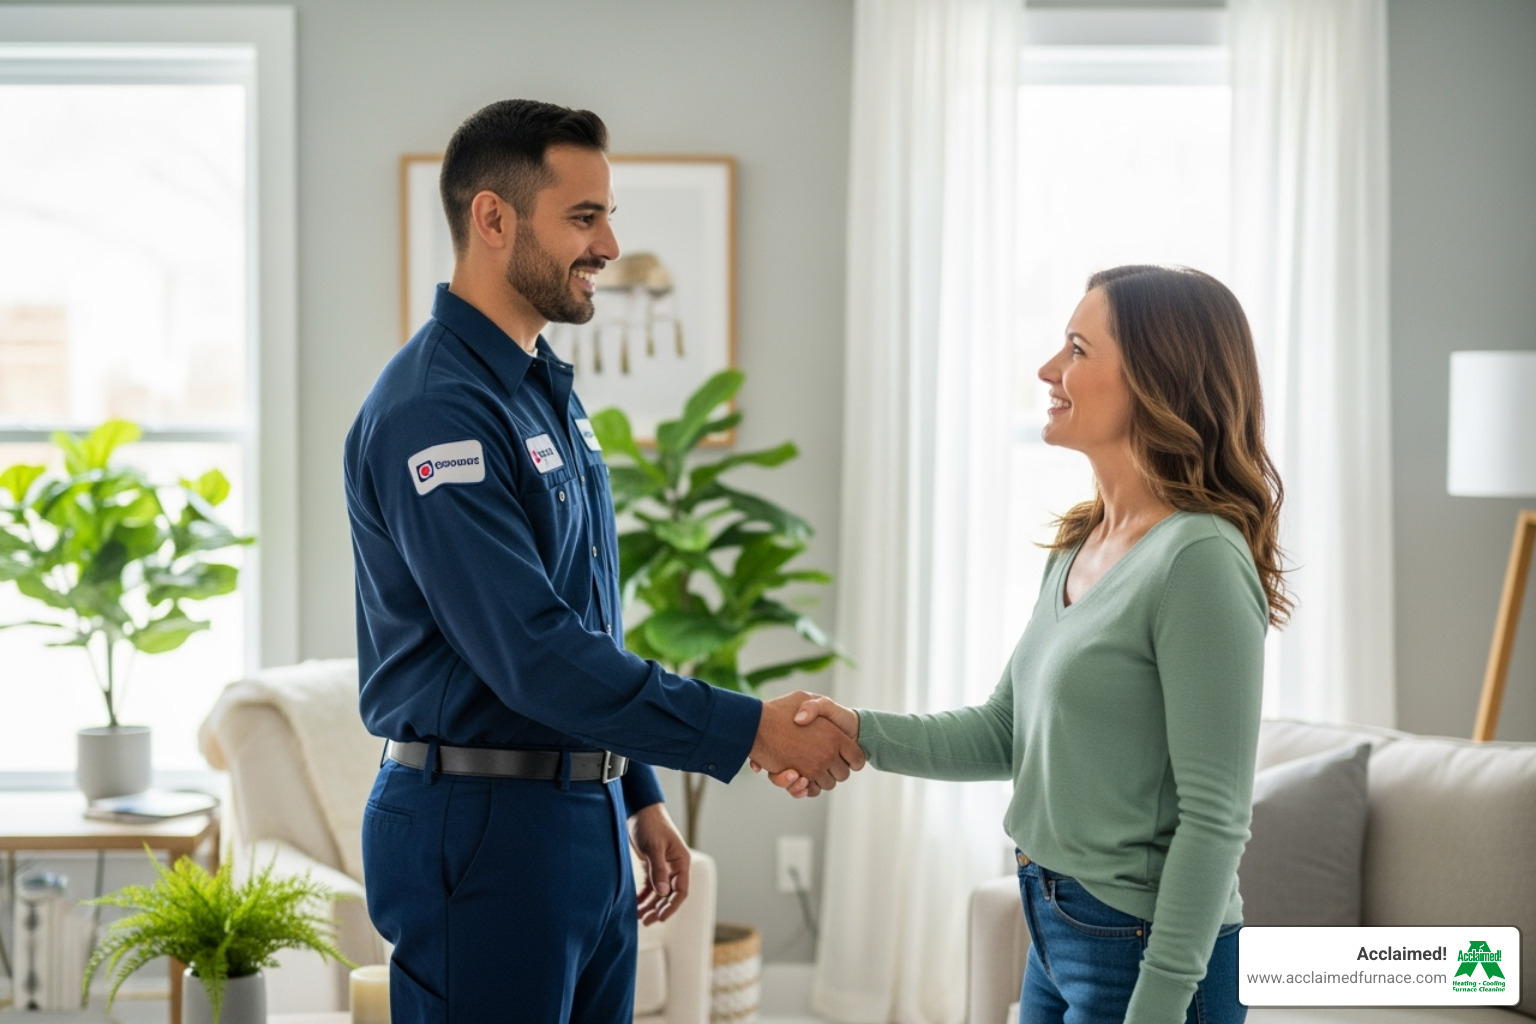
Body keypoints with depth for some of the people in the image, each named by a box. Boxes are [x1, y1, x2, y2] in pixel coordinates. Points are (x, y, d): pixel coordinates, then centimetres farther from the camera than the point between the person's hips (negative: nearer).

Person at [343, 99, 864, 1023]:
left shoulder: (549, 392, 13)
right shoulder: (433, 410, -18)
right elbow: (532, 653, -25)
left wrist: (639, 794, 18)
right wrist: (747, 732, -23)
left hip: (586, 821, 9)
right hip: (480, 830, -9)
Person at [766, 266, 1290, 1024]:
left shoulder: (1200, 560, -19)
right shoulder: (1080, 547, 7)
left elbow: (1214, 819, -19)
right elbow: (1006, 732, 11)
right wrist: (863, 733, -4)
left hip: (1144, 949, -8)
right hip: (1057, 933, 8)